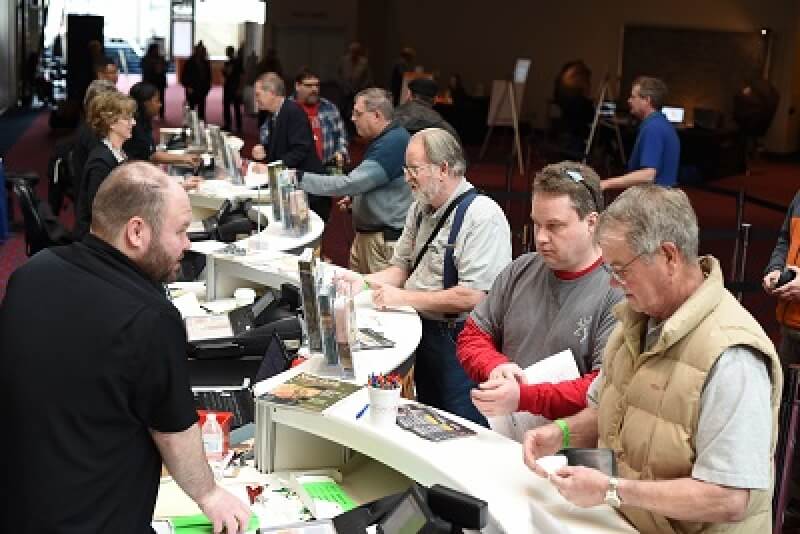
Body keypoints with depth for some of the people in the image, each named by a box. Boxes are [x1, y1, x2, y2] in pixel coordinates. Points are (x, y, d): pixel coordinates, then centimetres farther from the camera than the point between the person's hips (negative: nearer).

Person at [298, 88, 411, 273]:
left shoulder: (394, 143, -21)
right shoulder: (385, 140, 15)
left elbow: (350, 183, -26)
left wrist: (301, 179, -21)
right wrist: (355, 197, 11)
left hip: (385, 240, -10)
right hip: (364, 234, 10)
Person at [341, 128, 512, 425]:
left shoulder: (483, 216, -19)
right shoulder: (420, 209, 10)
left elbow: (473, 297, -25)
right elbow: (402, 267, 18)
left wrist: (404, 297, -20)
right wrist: (363, 282, -2)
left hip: (458, 341, -8)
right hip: (424, 333, 8)